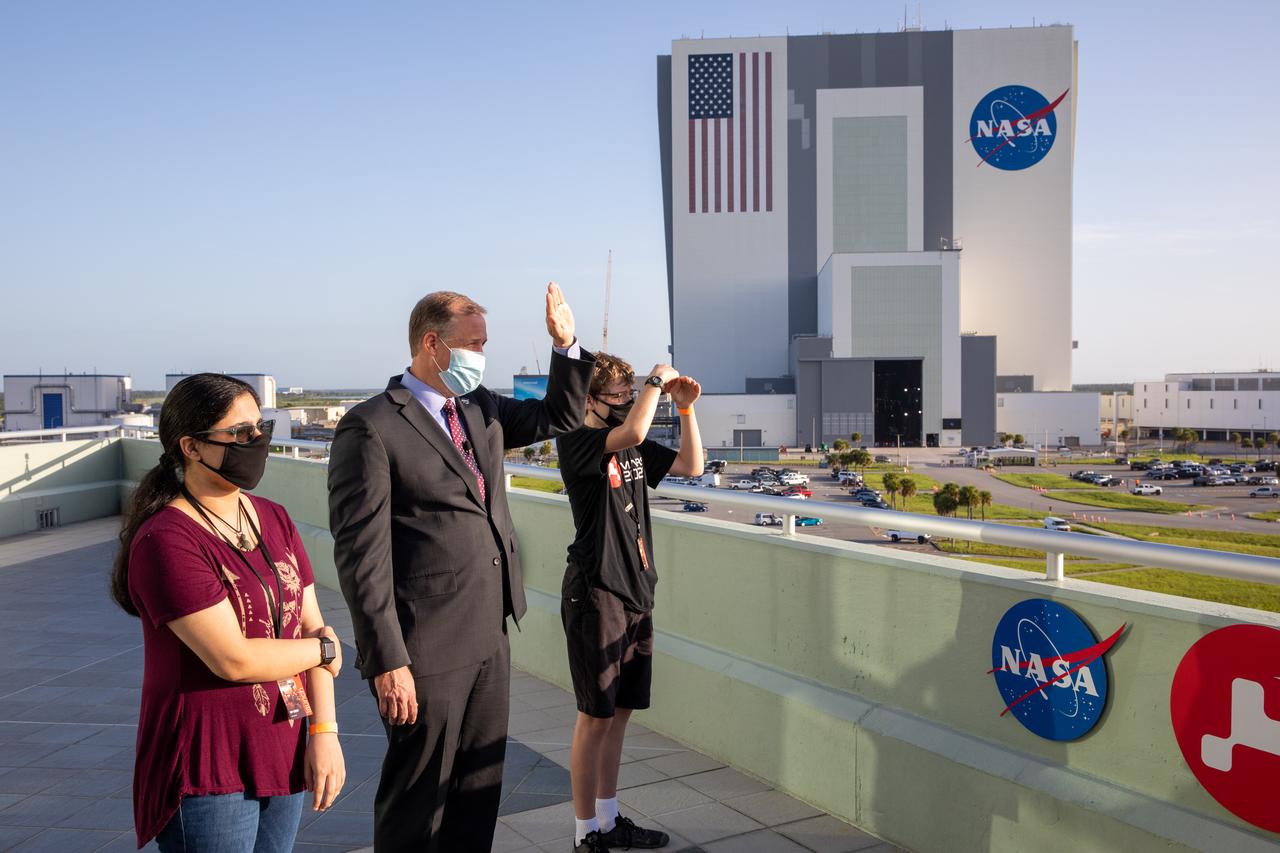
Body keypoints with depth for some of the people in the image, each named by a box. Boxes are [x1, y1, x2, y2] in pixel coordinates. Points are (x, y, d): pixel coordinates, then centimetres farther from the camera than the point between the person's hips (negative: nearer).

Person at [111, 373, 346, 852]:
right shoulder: (166, 540, -17)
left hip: (282, 753, 6)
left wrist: (324, 731, -7)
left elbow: (311, 624, 2)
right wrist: (324, 650, -7)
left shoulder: (273, 519, 6)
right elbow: (234, 659, -22)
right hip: (207, 771, -6)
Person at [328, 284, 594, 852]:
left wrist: (566, 346, 4)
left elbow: (559, 416, 22)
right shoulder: (372, 428, -14)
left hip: (490, 638, 8)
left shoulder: (481, 409, 9)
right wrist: (387, 661, -19)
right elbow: (361, 555, -17)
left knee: (479, 792, 19)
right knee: (417, 800, 9)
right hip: (426, 653, -7)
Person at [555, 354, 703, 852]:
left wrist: (685, 406, 2)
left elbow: (691, 466, 11)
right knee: (596, 715, 0)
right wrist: (657, 380, -16)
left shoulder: (632, 448, 11)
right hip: (595, 592, -8)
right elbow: (633, 432, -30)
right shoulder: (575, 442, -12)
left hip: (636, 591, 8)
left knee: (620, 711, 15)